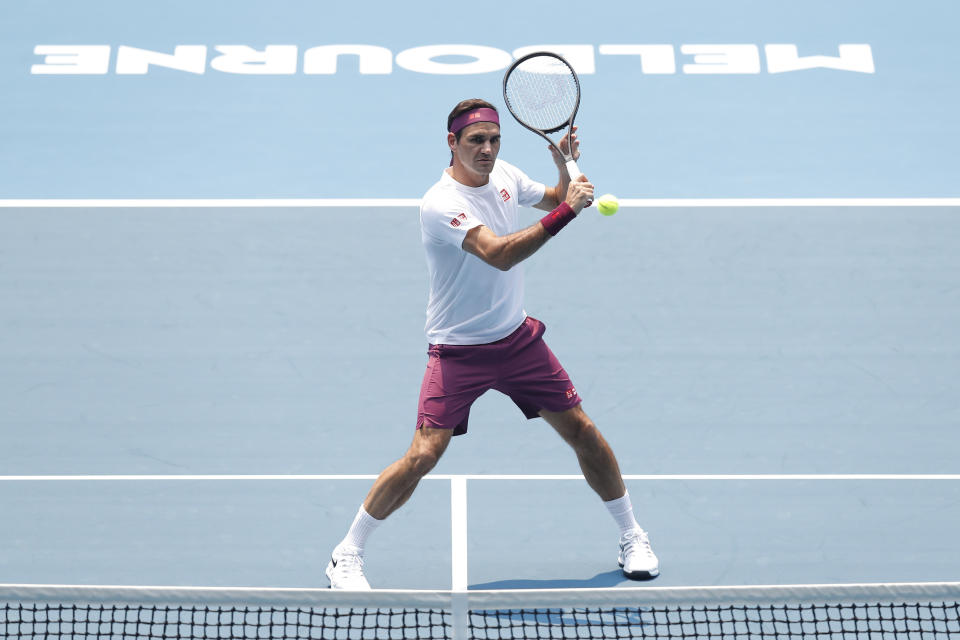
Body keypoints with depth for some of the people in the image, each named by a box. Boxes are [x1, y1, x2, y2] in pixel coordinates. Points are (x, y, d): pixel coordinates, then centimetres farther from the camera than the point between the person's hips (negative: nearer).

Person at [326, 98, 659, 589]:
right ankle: (347, 554, 3)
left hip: (518, 337, 6)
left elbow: (553, 201, 19)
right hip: (457, 350, -6)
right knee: (423, 456, -14)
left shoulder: (504, 174, 1)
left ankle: (632, 538, 24)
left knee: (583, 432, 5)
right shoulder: (440, 204, -23)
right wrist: (566, 211, -38)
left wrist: (565, 166, -1)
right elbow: (500, 254, -36)